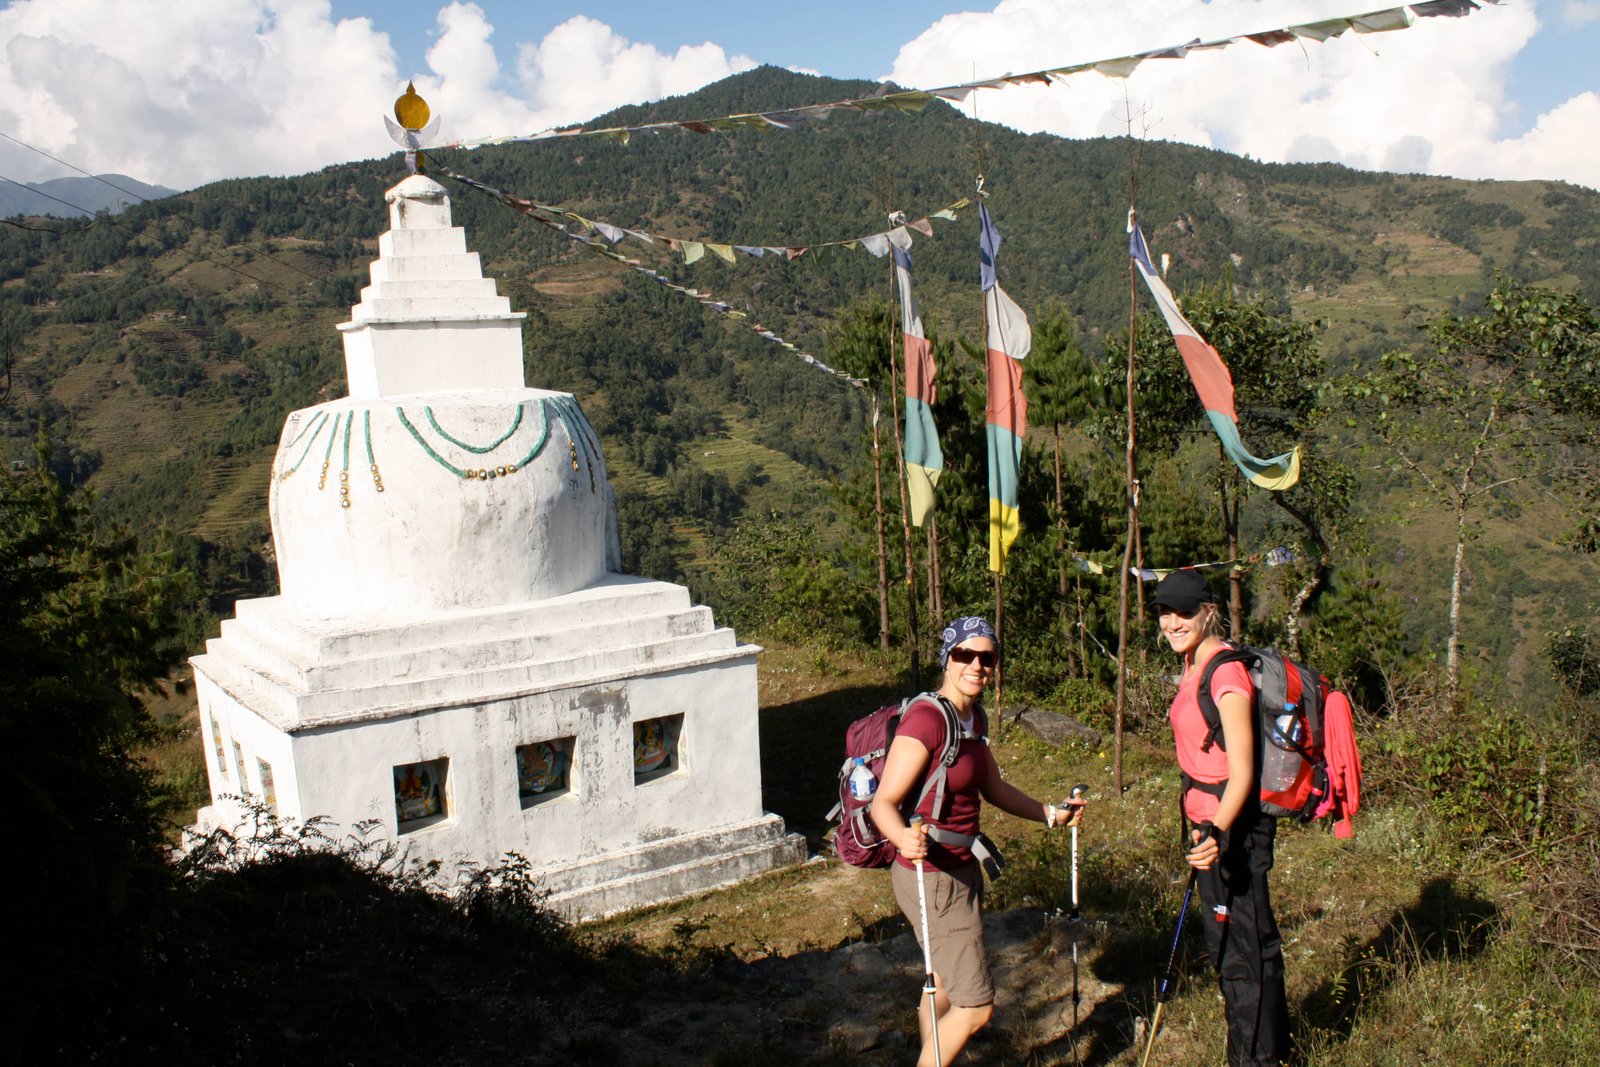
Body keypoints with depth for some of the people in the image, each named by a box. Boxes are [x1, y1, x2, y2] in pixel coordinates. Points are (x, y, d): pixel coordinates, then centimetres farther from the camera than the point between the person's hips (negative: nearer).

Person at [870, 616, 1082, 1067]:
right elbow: (883, 802, -27)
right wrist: (904, 838, -46)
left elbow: (993, 788, 19)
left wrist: (1050, 814, 17)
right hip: (931, 877, -9)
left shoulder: (974, 718, 6)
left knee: (946, 988, 23)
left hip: (961, 868, 9)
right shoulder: (926, 718, -22)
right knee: (975, 1007, -5)